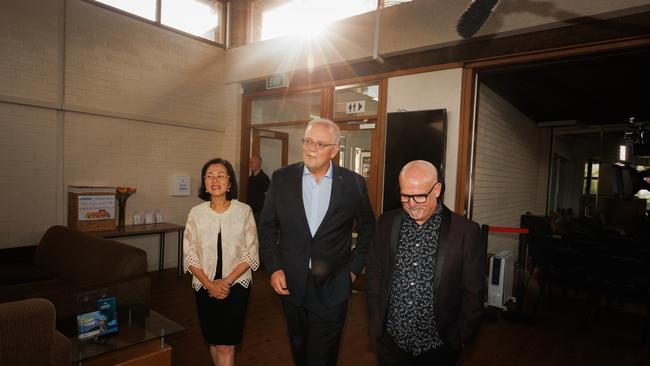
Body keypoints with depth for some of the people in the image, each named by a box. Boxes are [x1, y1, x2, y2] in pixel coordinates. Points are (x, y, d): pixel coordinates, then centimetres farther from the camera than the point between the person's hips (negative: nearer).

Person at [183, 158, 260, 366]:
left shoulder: (244, 211, -7)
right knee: (214, 342, 15)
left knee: (226, 346, -2)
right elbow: (189, 255, -1)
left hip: (236, 285, -2)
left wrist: (226, 281, -13)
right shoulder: (196, 213, -3)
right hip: (205, 287, 2)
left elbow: (251, 253, -7)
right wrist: (209, 284, -10)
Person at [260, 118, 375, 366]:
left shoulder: (353, 183, -6)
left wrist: (354, 268, 2)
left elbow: (367, 229, 6)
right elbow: (268, 227, 3)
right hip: (290, 284, 2)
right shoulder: (281, 178, -4)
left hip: (332, 288, -2)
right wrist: (274, 268, -5)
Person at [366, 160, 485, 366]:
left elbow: (473, 292, -4)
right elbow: (374, 275, 5)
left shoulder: (466, 231, -11)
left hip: (438, 345, -1)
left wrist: (459, 337, -4)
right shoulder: (386, 224, -2)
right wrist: (376, 324, 2)